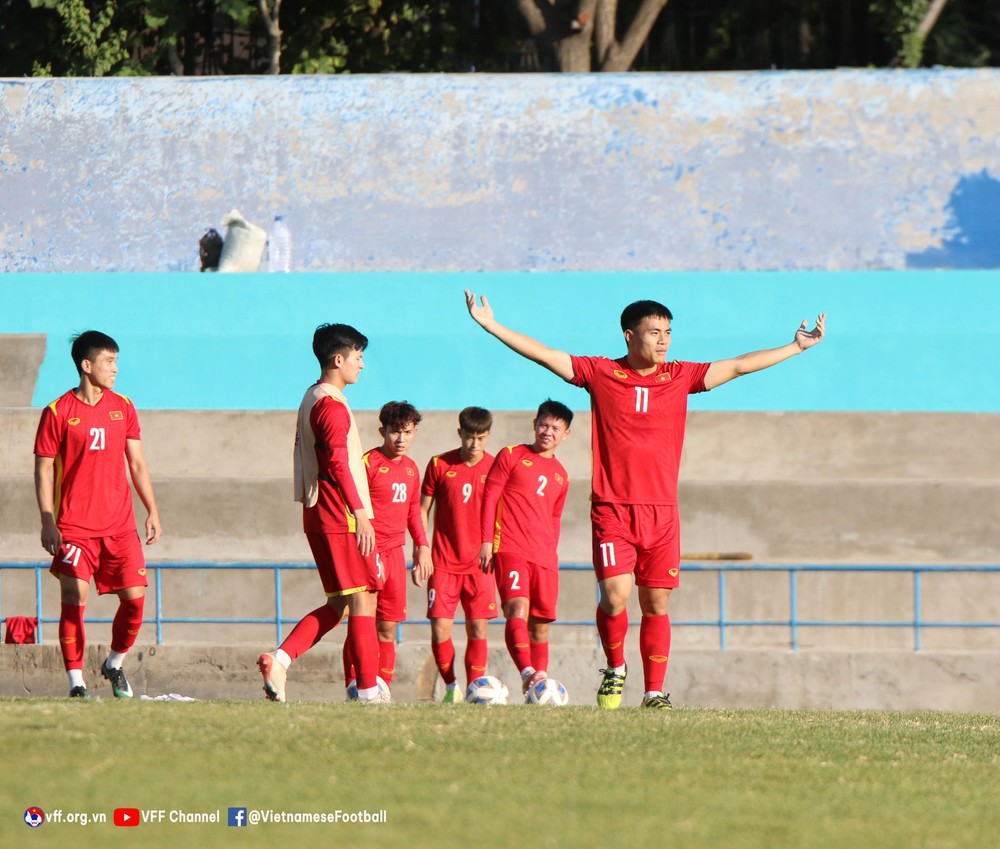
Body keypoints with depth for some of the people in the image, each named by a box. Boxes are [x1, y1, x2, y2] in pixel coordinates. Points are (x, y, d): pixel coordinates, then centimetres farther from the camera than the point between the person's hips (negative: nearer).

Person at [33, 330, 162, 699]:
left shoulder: (123, 408, 9)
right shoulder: (58, 413, -4)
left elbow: (137, 463, 16)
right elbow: (43, 469, -2)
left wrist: (152, 511, 11)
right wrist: (48, 522, -9)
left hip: (120, 525, 4)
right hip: (74, 527, -4)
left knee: (135, 597, -3)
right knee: (74, 599, -11)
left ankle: (115, 665, 20)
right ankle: (76, 681, -3)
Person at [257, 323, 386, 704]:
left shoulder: (312, 399, 18)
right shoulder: (332, 405, -12)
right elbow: (338, 463, -21)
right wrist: (360, 513, -22)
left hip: (318, 515, 10)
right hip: (342, 517, -10)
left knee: (338, 603, 11)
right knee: (363, 599, -6)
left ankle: (279, 659, -2)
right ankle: (369, 690, -6)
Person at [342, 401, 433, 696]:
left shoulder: (411, 468, 13)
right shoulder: (369, 463, -9)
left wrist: (423, 546, 18)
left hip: (394, 552, 7)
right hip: (369, 551, -7)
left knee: (388, 628, 6)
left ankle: (383, 686, 9)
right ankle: (354, 684, -6)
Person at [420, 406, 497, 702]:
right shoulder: (439, 465, 0)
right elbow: (422, 510, 7)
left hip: (479, 563, 0)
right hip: (443, 563, 0)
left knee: (478, 628, -4)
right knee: (440, 629, -5)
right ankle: (451, 686, 14)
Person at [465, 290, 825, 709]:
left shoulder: (680, 377, 9)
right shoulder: (600, 373, 2)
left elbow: (738, 366, 15)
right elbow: (543, 355, 3)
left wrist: (797, 346, 17)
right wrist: (491, 326, -3)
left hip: (661, 512, 3)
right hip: (612, 509, -3)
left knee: (656, 605, 4)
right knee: (615, 595, -16)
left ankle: (654, 692, 11)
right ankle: (615, 670, 10)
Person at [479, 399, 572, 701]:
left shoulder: (560, 476, 20)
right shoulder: (511, 456, 6)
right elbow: (489, 496, 2)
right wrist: (486, 540, -6)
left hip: (544, 557, 5)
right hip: (510, 549, -5)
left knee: (540, 625, 4)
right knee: (518, 608, -24)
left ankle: (540, 679, 6)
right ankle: (527, 672, -39)